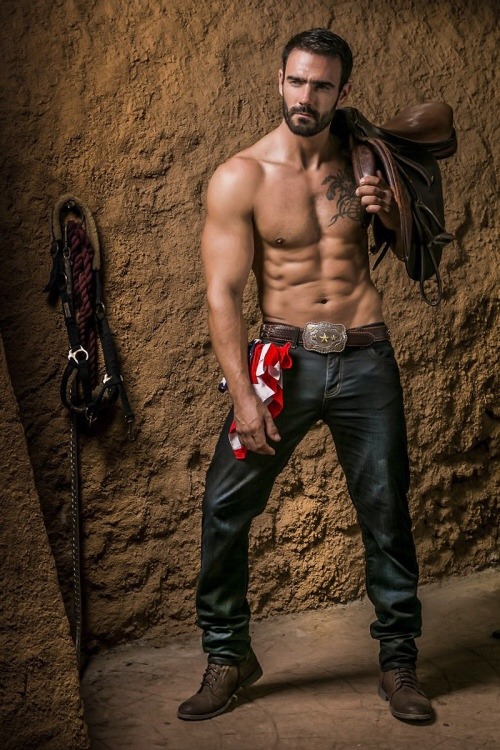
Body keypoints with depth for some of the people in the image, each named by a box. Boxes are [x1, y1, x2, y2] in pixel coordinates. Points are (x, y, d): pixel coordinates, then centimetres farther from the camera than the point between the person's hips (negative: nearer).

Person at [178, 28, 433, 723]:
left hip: (366, 358, 2)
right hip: (286, 356, -1)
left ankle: (399, 661, 22)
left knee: (388, 514, 5)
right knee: (225, 507, -5)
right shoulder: (239, 178, -4)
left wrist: (392, 214, -8)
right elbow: (223, 292, -9)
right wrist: (243, 394, -17)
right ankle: (229, 653, 15)